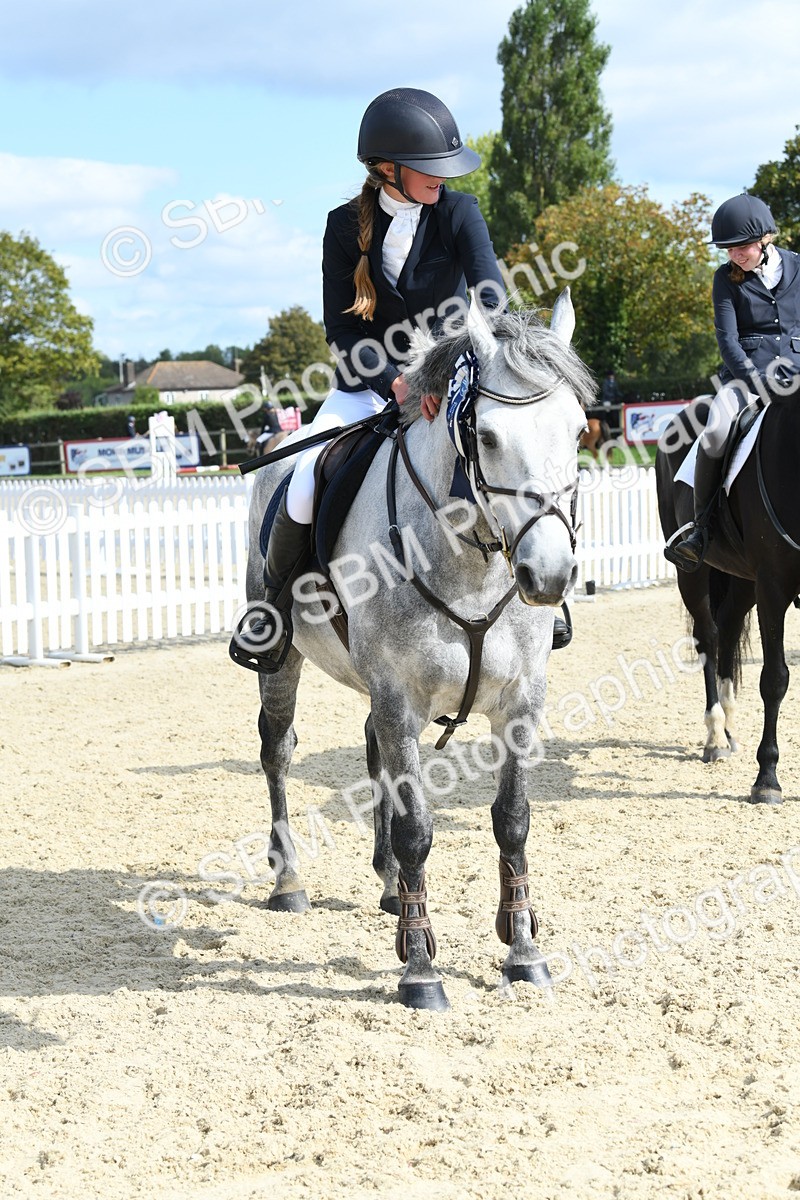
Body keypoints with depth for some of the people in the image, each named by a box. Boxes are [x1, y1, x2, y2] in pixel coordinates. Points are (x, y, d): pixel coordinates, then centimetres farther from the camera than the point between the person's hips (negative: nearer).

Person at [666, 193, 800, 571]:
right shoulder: (727, 278, 5)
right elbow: (727, 338, -2)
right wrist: (757, 382, -15)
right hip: (746, 374, -1)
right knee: (714, 434, -30)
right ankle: (701, 530, -20)